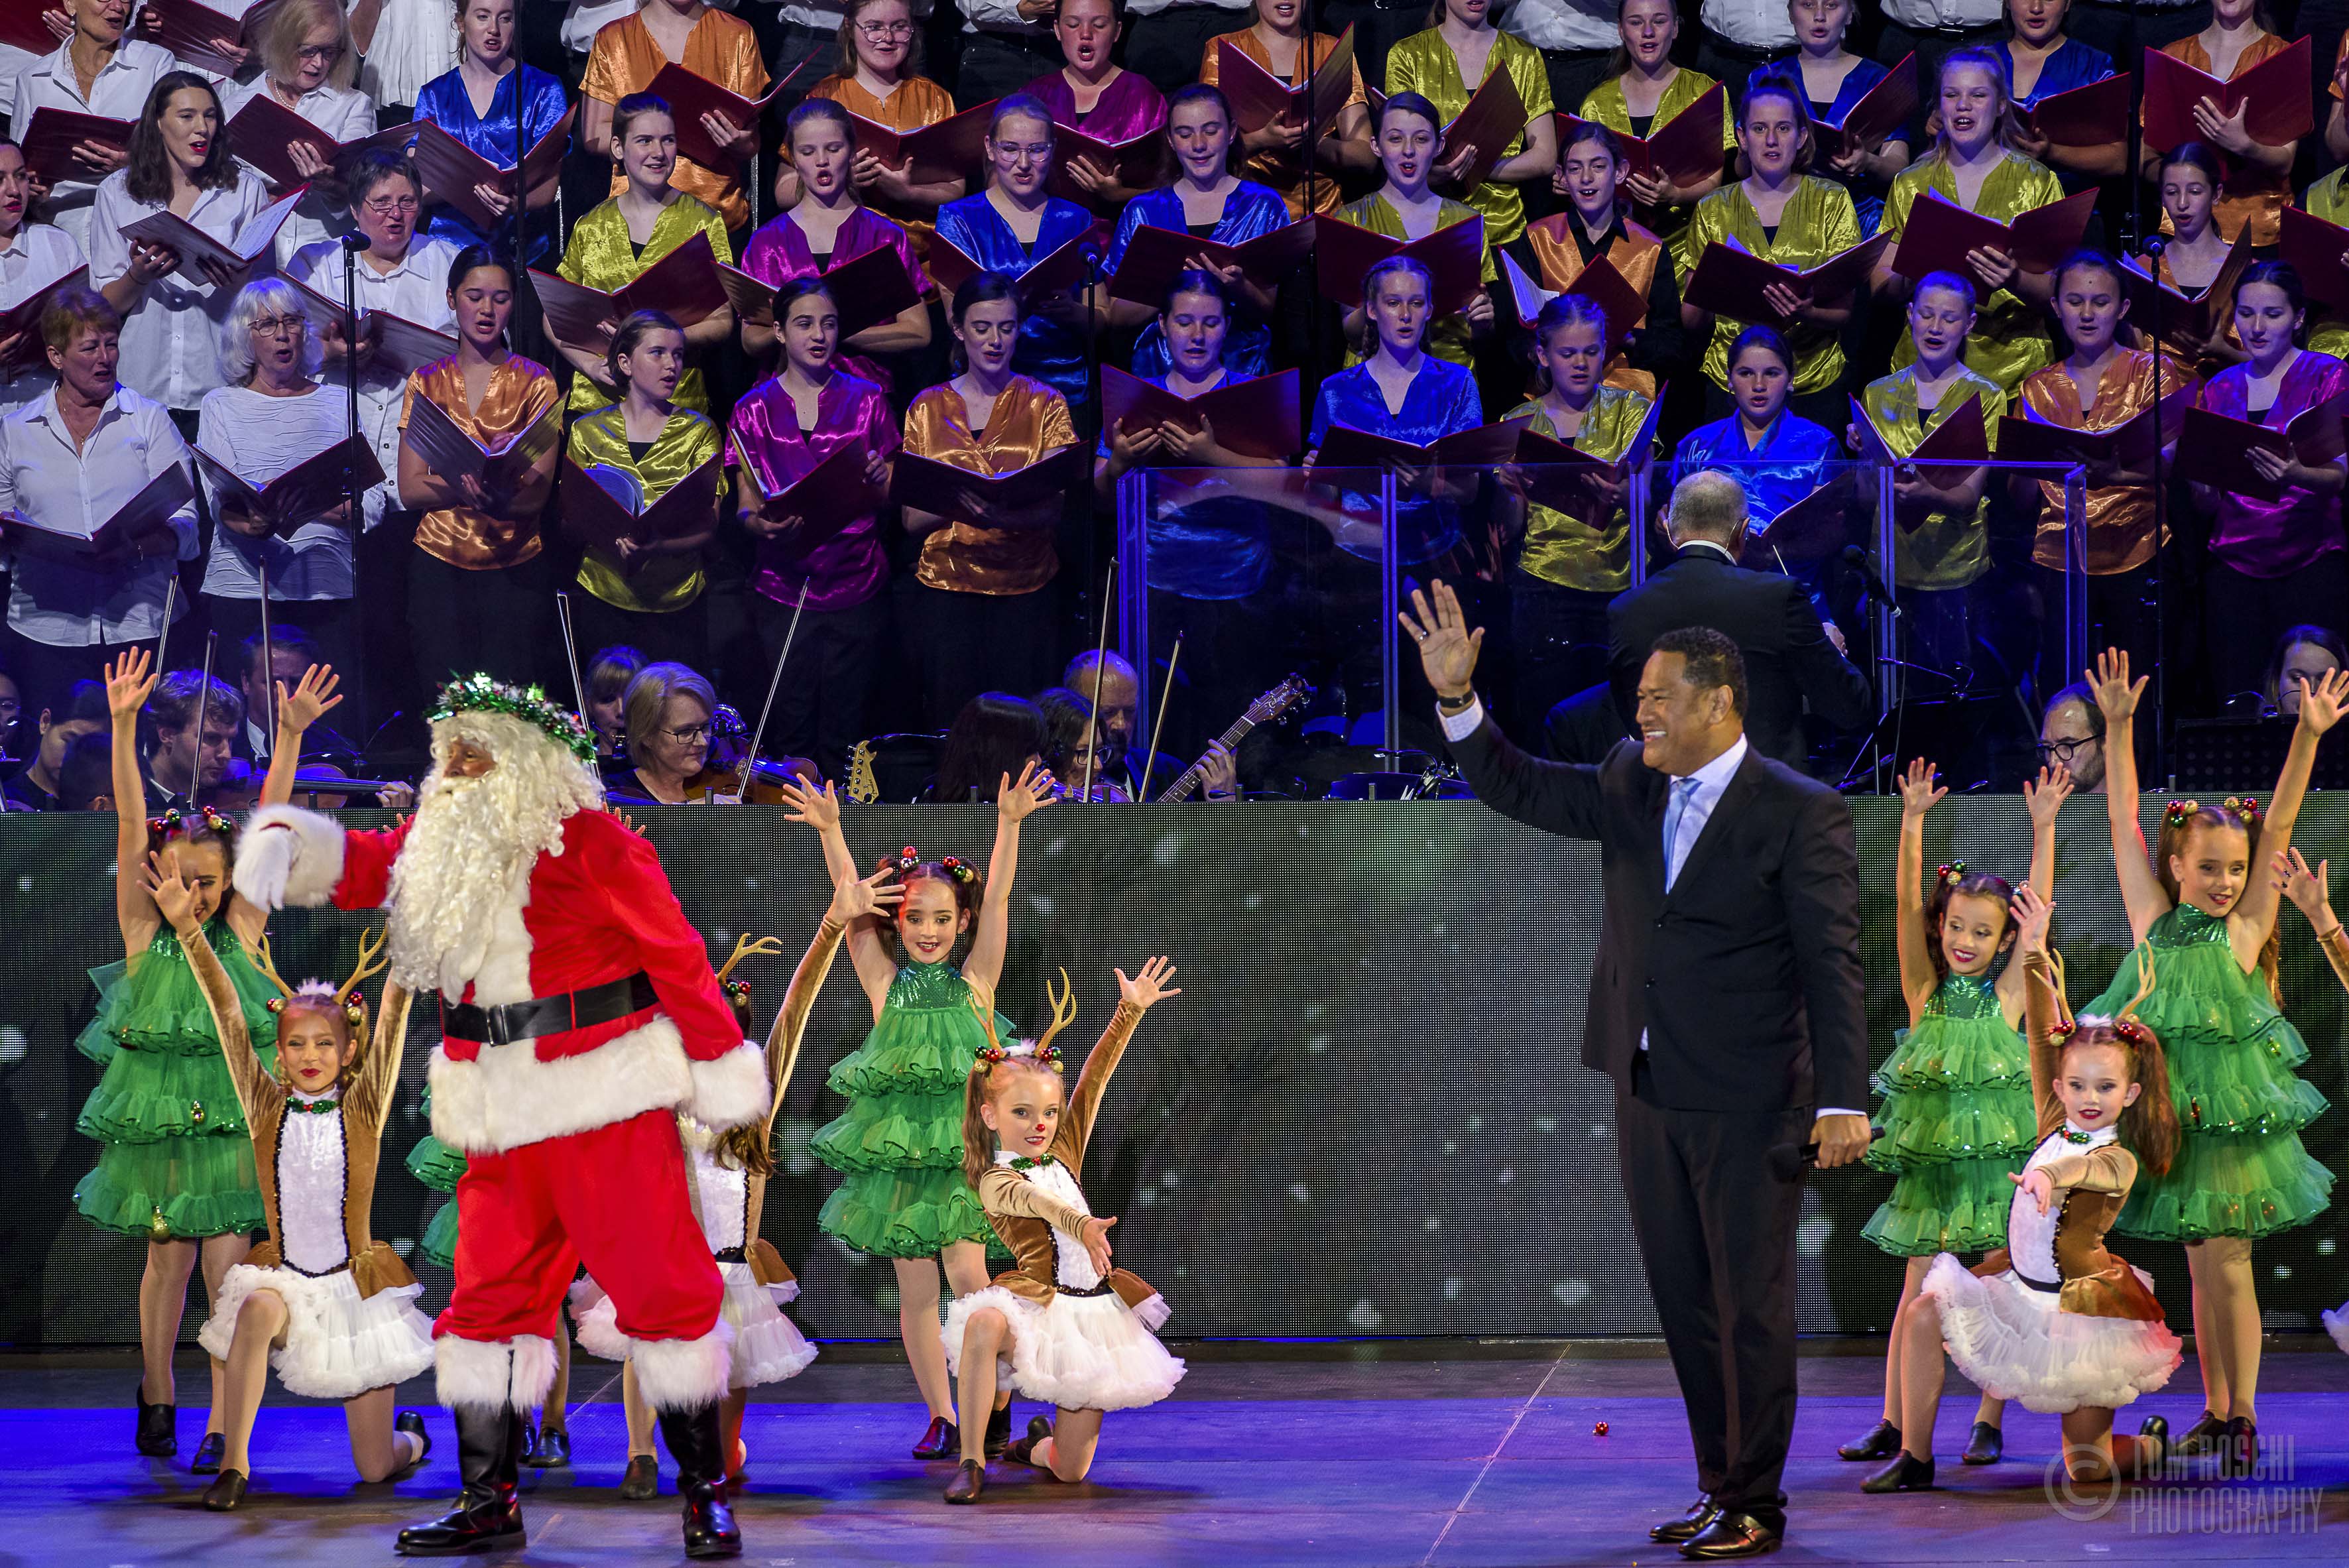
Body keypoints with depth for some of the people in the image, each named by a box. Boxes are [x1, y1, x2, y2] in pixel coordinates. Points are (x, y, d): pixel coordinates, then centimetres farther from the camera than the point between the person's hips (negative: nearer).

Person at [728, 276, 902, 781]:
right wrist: (765, 525, -19)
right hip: (784, 589, 0)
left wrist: (879, 479, -15)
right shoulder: (755, 409, 6)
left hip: (857, 586, 0)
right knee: (792, 732, -2)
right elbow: (746, 509, 4)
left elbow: (892, 500, 8)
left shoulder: (866, 400, 7)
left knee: (845, 736, -1)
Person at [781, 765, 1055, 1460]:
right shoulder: (884, 982, 5)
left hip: (962, 1145, -2)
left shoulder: (975, 980, 3)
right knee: (915, 1292, 5)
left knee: (967, 1274, -13)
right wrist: (830, 831, -15)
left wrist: (1010, 823, -17)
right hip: (895, 1150, 2)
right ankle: (941, 1419, 15)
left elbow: (996, 899, -7)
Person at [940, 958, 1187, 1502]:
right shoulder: (996, 1181, -10)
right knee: (984, 1324, -43)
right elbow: (1031, 1199, -33)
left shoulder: (1063, 1154, 9)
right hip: (1039, 1303, -5)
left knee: (1069, 1469, 2)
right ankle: (971, 1462, -31)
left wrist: (1130, 1011, 4)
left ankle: (1036, 1444, 41)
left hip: (1094, 1311, 5)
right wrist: (1079, 1225, -53)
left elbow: (1095, 1079, 9)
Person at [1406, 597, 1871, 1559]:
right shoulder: (1631, 785, 9)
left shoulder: (1801, 815, -10)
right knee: (1684, 1303, 13)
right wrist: (1456, 698, -2)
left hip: (1748, 1101, -7)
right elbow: (1516, 789, 14)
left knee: (1752, 1307, 0)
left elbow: (1832, 966, -12)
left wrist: (1843, 1101, -17)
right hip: (1648, 1092, 7)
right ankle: (1719, 1487, 22)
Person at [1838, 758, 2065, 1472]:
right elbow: (1907, 903, -6)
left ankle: (1989, 1420, 12)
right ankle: (1894, 1424, 9)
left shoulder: (2009, 992, 1)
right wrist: (1913, 821, -15)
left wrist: (2043, 826, -10)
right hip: (1929, 1155, 1)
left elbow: (2037, 905, -4)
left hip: (1996, 1157, -1)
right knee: (1919, 1292, 4)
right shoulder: (1925, 989, 2)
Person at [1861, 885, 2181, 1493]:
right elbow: (2045, 1038, 0)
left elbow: (2089, 1168, -44)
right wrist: (2035, 952, 0)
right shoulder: (2057, 1128, -1)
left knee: (2087, 1467, -3)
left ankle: (2150, 1446, 34)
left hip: (2081, 1302, -6)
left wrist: (2051, 1174, -67)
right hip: (2020, 1289, 6)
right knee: (1923, 1312, -11)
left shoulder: (2120, 1161, -19)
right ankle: (1915, 1459, -3)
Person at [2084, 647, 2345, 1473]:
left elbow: (2278, 826, -7)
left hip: (2232, 1114, -3)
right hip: (2166, 1110, 3)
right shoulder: (2153, 920, 4)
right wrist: (2118, 726, 0)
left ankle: (2242, 1415, 6)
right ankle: (2214, 1413, 19)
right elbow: (2124, 821, 4)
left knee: (2226, 1262, -2)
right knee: (2202, 1266, 11)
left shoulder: (2244, 930, -2)